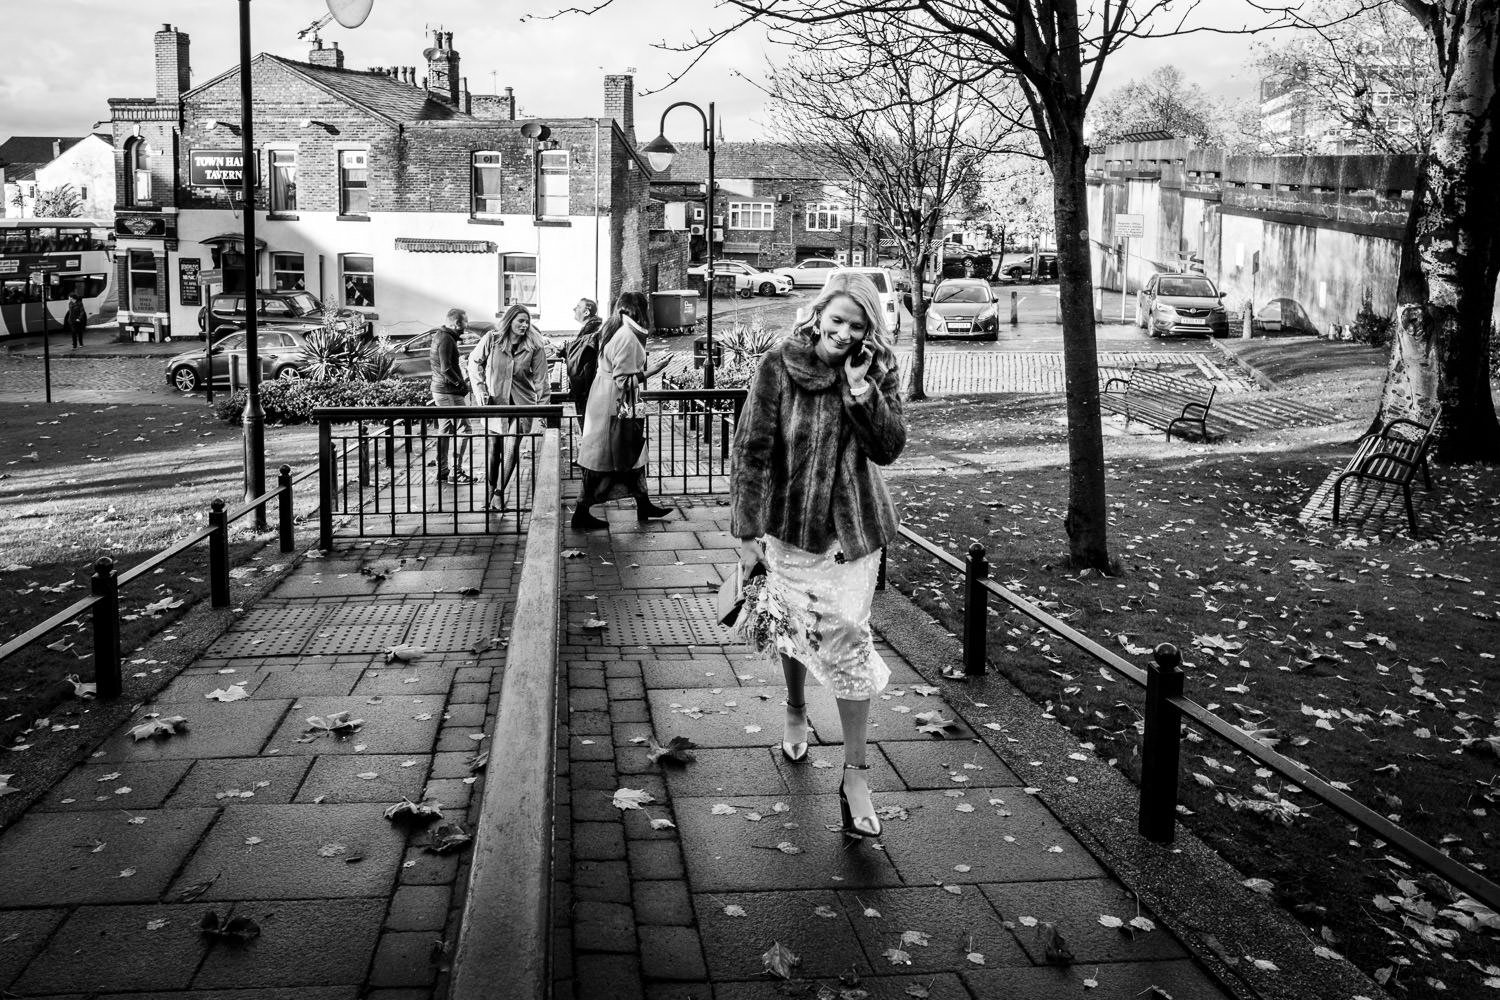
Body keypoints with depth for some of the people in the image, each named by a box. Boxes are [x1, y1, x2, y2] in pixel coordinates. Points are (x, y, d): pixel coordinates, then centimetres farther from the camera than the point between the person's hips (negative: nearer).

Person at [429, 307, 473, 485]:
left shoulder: (438, 336, 13)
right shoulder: (446, 339, -18)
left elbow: (430, 361, 23)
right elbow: (446, 369, -25)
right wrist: (462, 384, -14)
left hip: (438, 389, 10)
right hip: (449, 392, -10)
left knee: (444, 430, 15)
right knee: (463, 430, -6)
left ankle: (442, 471, 19)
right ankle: (456, 472, -5)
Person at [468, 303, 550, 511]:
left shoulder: (534, 345, -5)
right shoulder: (491, 339, -6)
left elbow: (540, 377, -3)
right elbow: (474, 362, 7)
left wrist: (542, 405, -7)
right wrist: (480, 389, -2)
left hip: (521, 402, 0)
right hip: (494, 400, 0)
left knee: (512, 448, -7)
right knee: (493, 447, 3)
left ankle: (499, 493, 2)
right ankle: (490, 491, 18)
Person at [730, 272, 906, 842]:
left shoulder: (877, 371, -5)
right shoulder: (780, 365, -12)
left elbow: (890, 448, -9)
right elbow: (752, 448, -11)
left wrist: (863, 395, -24)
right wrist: (748, 529, -14)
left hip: (852, 529, 0)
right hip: (790, 523, 0)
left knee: (848, 639, -3)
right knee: (792, 625, 17)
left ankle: (855, 774, 2)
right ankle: (795, 713, 47)